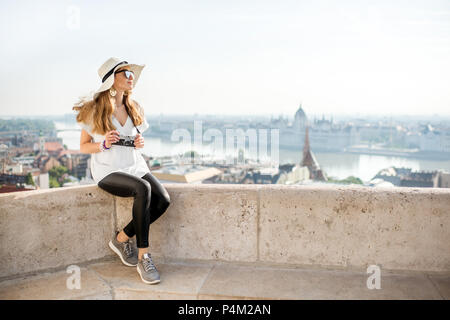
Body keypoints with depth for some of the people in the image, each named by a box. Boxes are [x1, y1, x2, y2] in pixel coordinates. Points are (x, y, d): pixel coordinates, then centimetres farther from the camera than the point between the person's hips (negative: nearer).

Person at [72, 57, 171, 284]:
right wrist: (103, 144, -19)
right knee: (143, 189, -34)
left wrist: (139, 143, -2)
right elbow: (83, 147, 1)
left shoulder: (134, 109, 12)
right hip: (107, 170, -5)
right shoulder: (93, 110, -3)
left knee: (163, 199, -21)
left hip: (135, 165, 6)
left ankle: (121, 238, 0)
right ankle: (143, 257, -24)